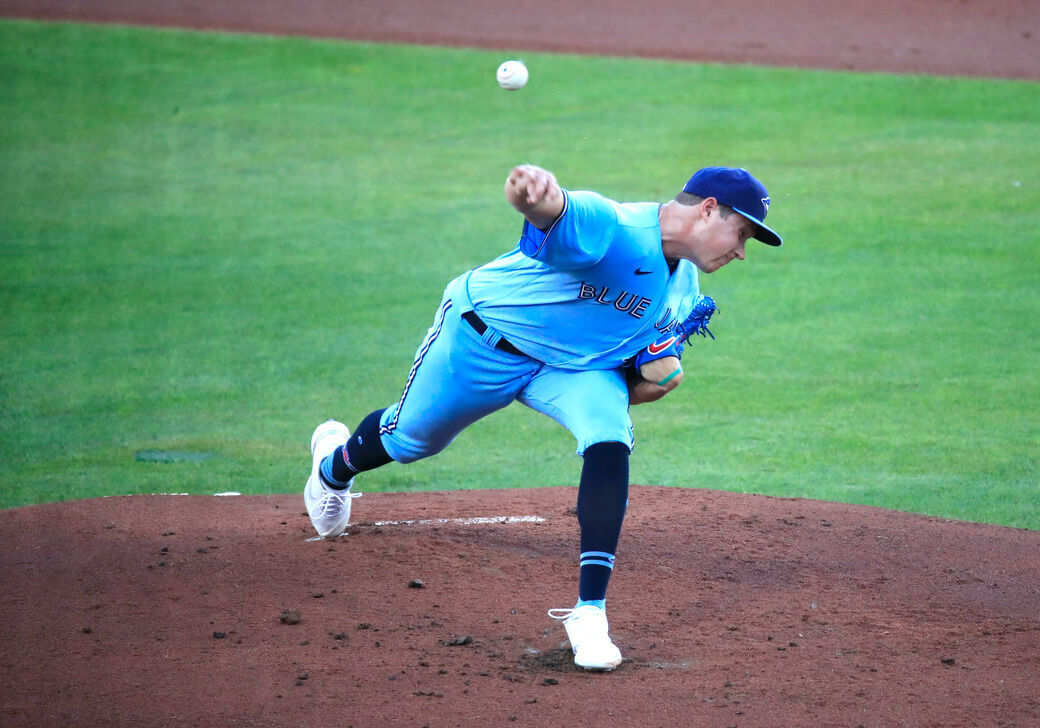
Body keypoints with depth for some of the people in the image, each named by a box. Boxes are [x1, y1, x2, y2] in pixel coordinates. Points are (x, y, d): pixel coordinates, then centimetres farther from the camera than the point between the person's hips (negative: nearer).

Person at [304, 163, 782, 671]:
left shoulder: (683, 287, -5)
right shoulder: (610, 229, -34)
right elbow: (554, 210, -59)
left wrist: (657, 374, -16)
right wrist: (535, 190, -84)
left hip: (576, 366, 5)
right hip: (482, 339, -5)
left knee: (610, 446, -25)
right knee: (410, 439, 17)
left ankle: (589, 613, -20)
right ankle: (335, 464, 56)